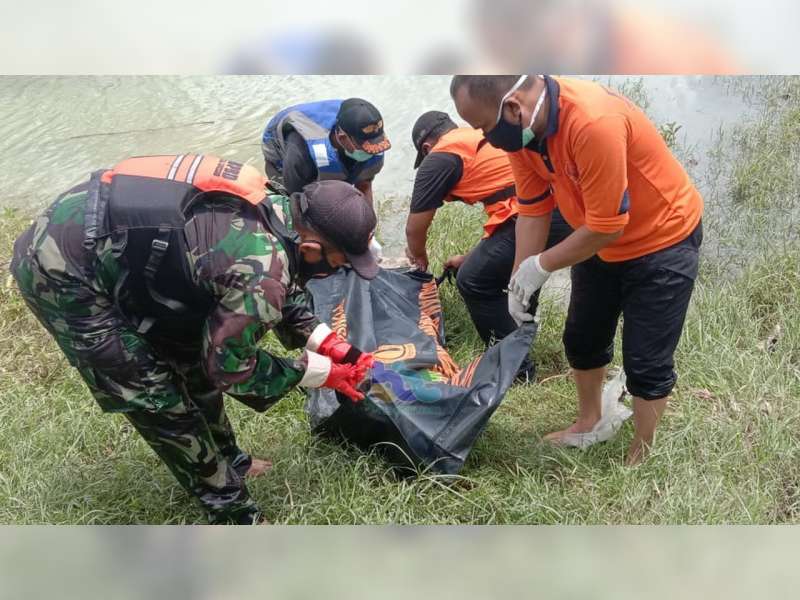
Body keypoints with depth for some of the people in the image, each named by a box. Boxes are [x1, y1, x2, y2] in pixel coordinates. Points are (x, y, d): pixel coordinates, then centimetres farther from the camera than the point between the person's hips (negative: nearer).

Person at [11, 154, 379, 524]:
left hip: (107, 236, 9)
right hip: (64, 271, -9)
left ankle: (229, 462, 39)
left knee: (190, 358, 19)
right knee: (160, 401, 0)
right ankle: (233, 514, 17)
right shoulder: (260, 271, -30)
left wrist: (326, 343, 7)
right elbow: (228, 367, -15)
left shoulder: (277, 209, -5)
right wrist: (320, 372, -6)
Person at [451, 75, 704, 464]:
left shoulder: (594, 122, -38)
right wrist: (520, 281, -7)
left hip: (662, 240, -7)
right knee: (581, 340, 19)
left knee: (646, 362, 1)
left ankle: (641, 455, 22)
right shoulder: (519, 128, -14)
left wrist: (542, 265, -19)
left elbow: (606, 226, -31)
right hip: (598, 241, 8)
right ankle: (589, 422, 42)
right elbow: (533, 209, -6)